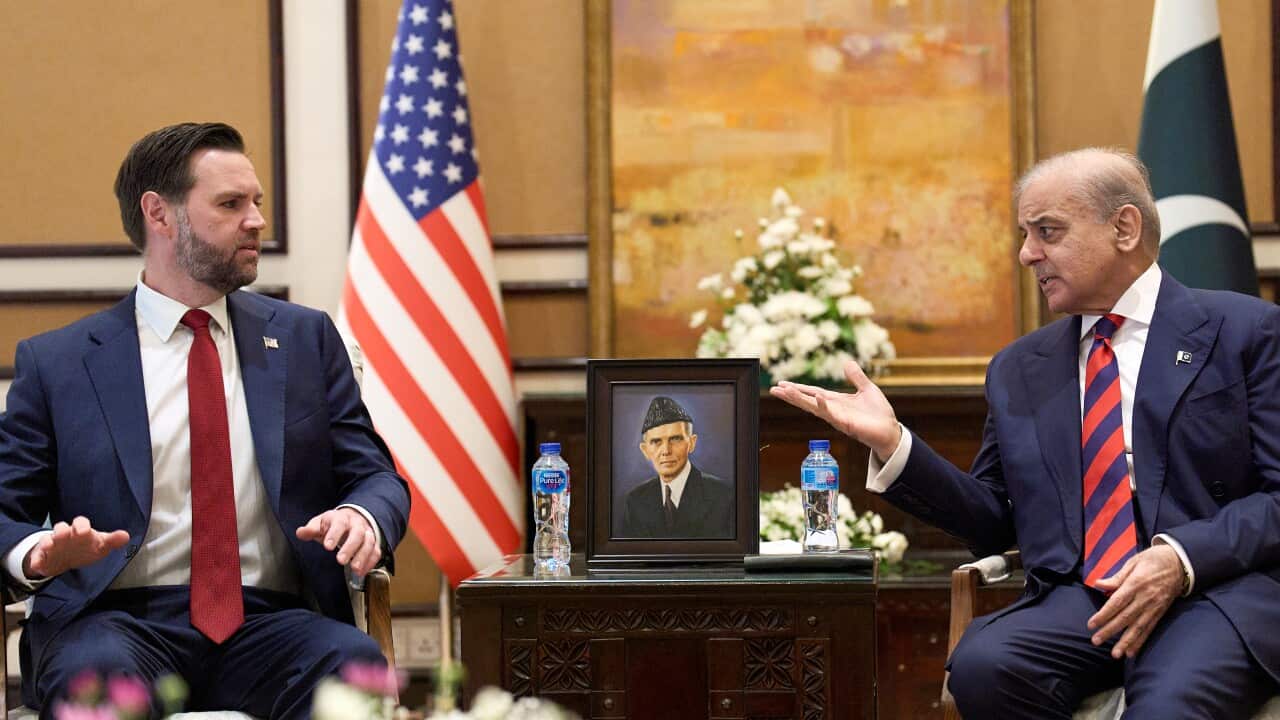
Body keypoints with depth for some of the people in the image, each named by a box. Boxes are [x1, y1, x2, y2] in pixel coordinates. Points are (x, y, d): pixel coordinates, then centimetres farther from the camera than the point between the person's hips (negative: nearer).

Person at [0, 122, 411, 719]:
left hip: (268, 623, 2)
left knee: (355, 660, -31)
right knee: (97, 671, -37)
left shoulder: (306, 338, 16)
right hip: (118, 620, -2)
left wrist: (363, 516, -12)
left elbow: (376, 475, 14)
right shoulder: (56, 361, 9)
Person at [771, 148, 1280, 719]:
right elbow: (994, 523, 20)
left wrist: (1181, 558, -17)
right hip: (1074, 602, 5)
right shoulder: (1017, 370, 20)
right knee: (980, 666, -28)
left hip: (1220, 592, -5)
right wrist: (891, 444, 6)